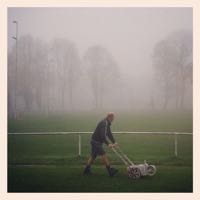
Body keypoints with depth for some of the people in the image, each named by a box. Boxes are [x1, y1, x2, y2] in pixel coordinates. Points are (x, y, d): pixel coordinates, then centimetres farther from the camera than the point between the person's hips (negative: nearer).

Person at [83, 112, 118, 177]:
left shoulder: (107, 123, 12)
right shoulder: (104, 123, -20)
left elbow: (109, 134, 16)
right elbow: (102, 135, -29)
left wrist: (114, 142, 7)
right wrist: (108, 144, -32)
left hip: (96, 141, 10)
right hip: (96, 141, -10)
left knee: (93, 156, 14)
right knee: (103, 154, -12)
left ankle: (87, 170, 20)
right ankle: (110, 170, -13)